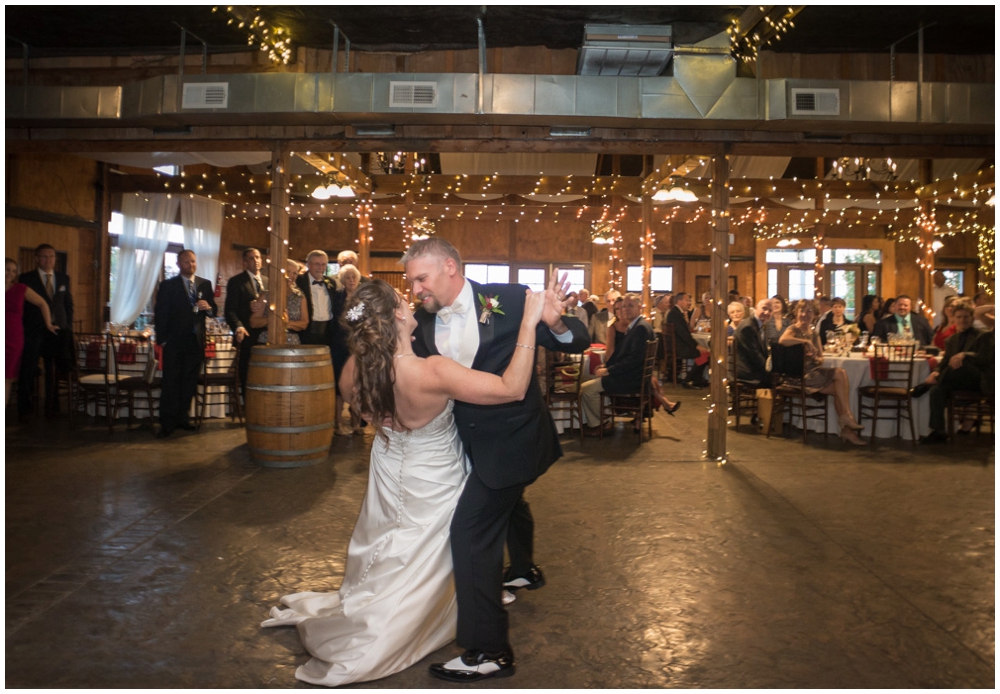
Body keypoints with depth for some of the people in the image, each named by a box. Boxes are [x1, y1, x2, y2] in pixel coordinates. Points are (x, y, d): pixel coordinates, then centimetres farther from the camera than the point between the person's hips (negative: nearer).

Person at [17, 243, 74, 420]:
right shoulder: (26, 278, 1)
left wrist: (68, 328, 6)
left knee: (54, 372, 6)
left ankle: (52, 408, 14)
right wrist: (22, 329, -6)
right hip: (33, 332, -2)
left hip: (58, 331, 3)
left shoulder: (64, 278, 11)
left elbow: (68, 304, 13)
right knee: (28, 371, 1)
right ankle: (24, 410, 10)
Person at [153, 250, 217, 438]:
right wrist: (162, 339, -7)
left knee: (189, 383, 7)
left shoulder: (205, 284, 10)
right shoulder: (167, 285, 2)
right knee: (170, 383, -3)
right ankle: (167, 424, -1)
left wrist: (208, 307, -12)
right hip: (174, 342, -3)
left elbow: (214, 311, 11)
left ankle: (182, 417, 18)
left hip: (196, 342, 3)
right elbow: (160, 314, 0)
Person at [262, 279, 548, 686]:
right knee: (421, 567, 19)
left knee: (385, 561, 29)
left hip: (389, 473, 5)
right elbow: (513, 389, -36)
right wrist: (529, 323, -34)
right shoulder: (432, 372, -39)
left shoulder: (357, 368, -20)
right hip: (431, 487, -5)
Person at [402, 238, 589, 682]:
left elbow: (577, 343, -14)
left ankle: (488, 652, -2)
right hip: (476, 441, 7)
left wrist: (555, 323, -36)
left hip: (512, 437, -7)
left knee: (471, 527, -13)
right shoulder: (423, 322, -5)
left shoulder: (508, 300, -18)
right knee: (507, 503, 31)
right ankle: (524, 571, 62)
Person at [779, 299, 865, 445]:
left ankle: (846, 429, -10)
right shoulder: (793, 329, -6)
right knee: (840, 374, -19)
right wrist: (806, 341, -25)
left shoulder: (813, 332, 16)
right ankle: (847, 416, -9)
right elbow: (783, 340, -32)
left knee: (839, 390, -17)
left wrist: (817, 359, -6)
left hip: (813, 371, 7)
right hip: (799, 374, -7)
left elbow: (821, 357, 17)